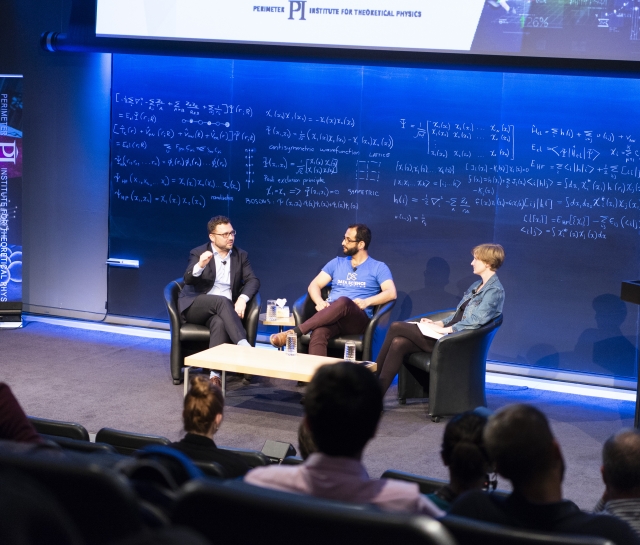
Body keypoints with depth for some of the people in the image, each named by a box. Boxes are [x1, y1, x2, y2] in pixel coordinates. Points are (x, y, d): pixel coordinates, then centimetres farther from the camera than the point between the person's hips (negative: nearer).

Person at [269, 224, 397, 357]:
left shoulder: (378, 267, 11)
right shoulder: (337, 263, 22)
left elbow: (391, 293, -3)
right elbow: (314, 285, 16)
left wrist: (367, 301, -20)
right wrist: (320, 302, -8)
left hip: (358, 320, -3)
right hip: (331, 316, 3)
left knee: (343, 301, -40)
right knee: (318, 334, -37)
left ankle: (294, 332, -43)